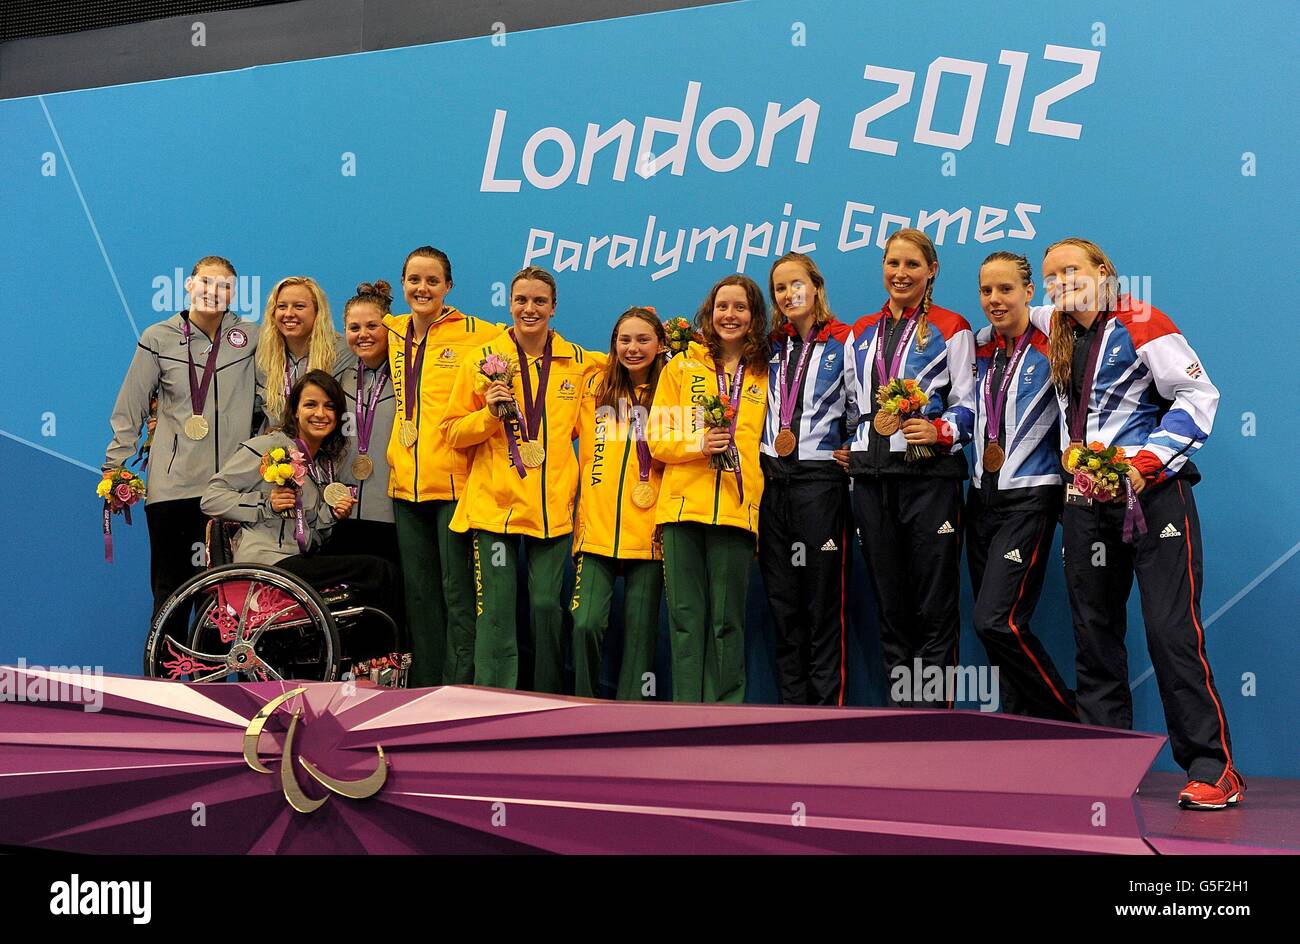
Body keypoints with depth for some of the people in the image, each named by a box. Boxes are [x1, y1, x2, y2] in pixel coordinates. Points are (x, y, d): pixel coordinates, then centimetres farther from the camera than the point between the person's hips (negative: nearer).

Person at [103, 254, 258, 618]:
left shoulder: (250, 338, 7)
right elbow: (130, 409, 7)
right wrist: (115, 468, 4)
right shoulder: (159, 338, 5)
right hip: (172, 483, -1)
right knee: (170, 587, 3)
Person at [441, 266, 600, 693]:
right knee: (495, 610, -1)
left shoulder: (578, 363, 8)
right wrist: (489, 414, -12)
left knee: (547, 605, 3)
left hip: (553, 505, 1)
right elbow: (452, 431, 5)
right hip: (494, 503, -1)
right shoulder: (483, 360, 3)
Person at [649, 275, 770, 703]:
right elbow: (657, 438, 6)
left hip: (738, 509, 0)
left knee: (727, 620, 1)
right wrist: (697, 443, -12)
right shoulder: (682, 365, 11)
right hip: (683, 505, 1)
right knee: (686, 616, 2)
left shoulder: (766, 373, 12)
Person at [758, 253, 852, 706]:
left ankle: (827, 708, 3)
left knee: (822, 600, -3)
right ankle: (791, 707, 16)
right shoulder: (772, 346, 14)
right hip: (773, 479, 5)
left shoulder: (843, 342, 0)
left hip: (819, 478, -5)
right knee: (782, 599, 8)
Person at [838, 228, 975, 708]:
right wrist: (847, 444, 8)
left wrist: (939, 430, -21)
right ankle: (900, 707, 17)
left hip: (930, 474, -5)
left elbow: (967, 407, -3)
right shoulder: (861, 332, 18)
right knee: (889, 603, 9)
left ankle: (933, 713, 1)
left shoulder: (950, 328, 3)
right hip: (871, 477, 5)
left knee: (935, 606, -4)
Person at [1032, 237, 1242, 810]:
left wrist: (1146, 463, -17)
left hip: (1152, 491, -6)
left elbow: (1198, 395, -8)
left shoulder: (1139, 323, -4)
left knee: (1172, 631, -10)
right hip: (1085, 501, 7)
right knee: (1094, 635, 7)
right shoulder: (1057, 334, 13)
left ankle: (1213, 768, -3)